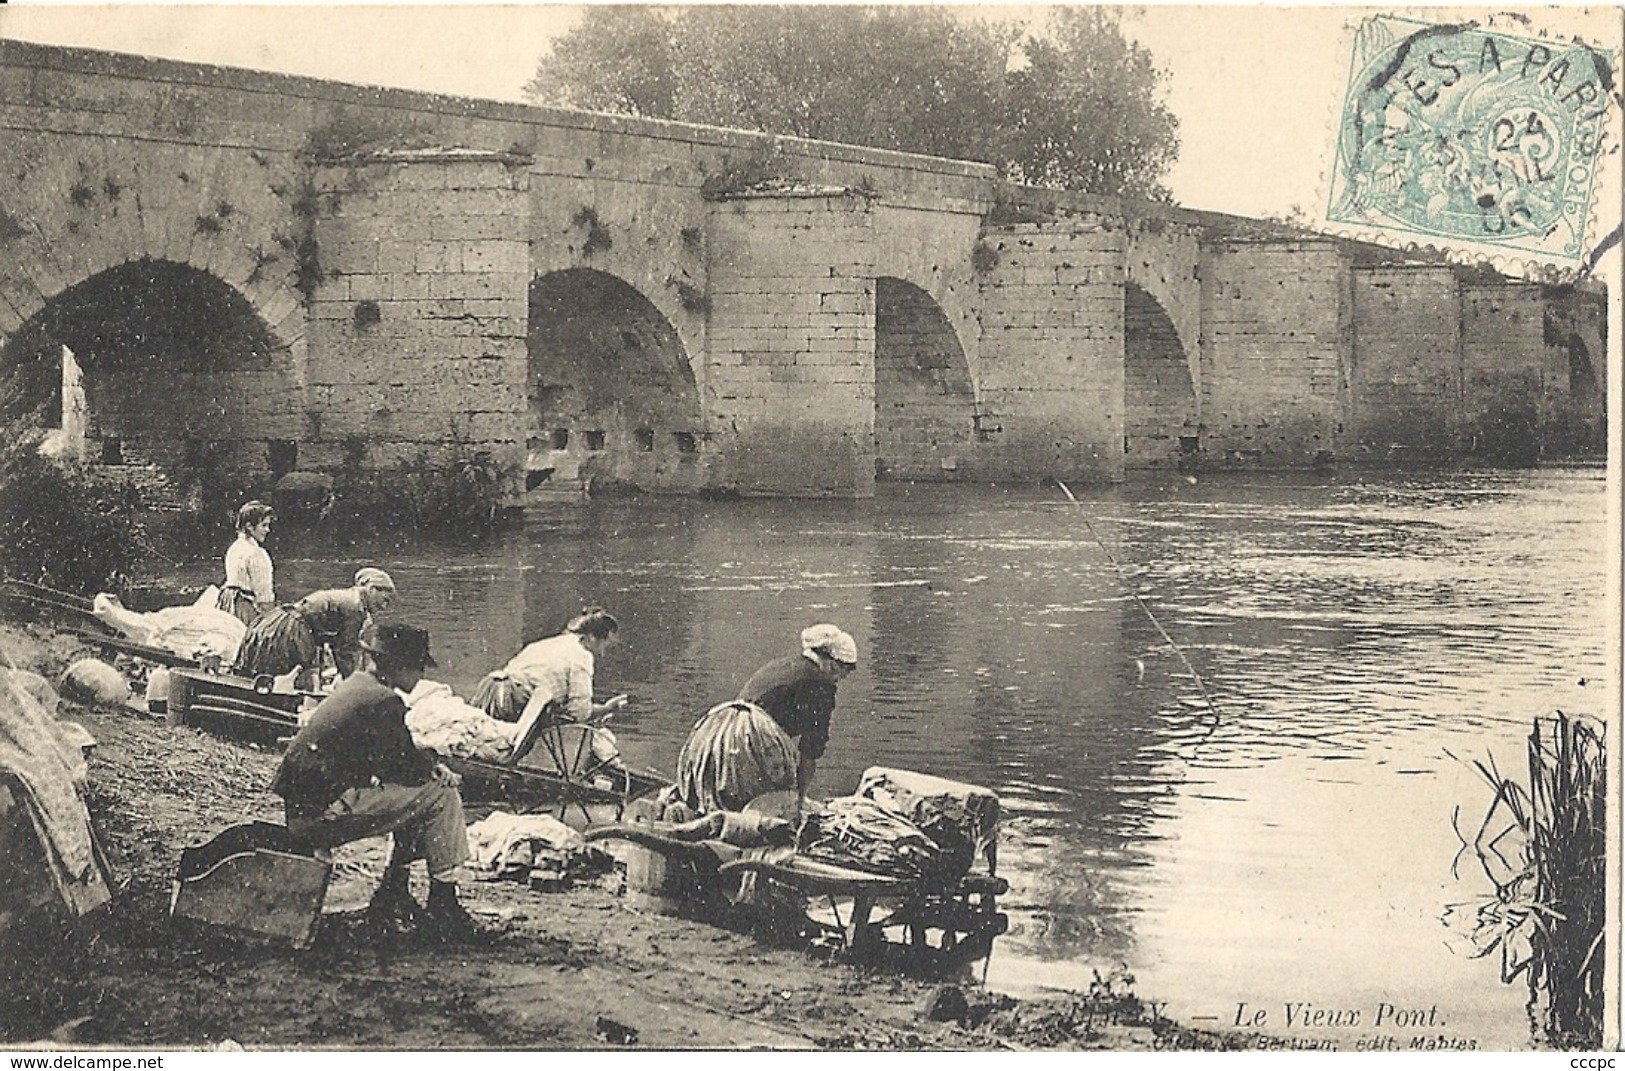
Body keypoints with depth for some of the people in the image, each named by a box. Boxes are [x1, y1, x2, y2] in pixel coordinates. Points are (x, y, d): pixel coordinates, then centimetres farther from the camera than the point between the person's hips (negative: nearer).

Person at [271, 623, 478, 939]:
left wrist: (430, 763, 10)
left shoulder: (357, 685, 17)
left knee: (415, 794, 21)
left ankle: (391, 897, 20)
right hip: (323, 815, -10)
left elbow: (395, 757, 24)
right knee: (440, 795, -7)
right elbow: (406, 768, -11)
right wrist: (434, 765, 9)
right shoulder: (383, 702, -14)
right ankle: (443, 905, 0)